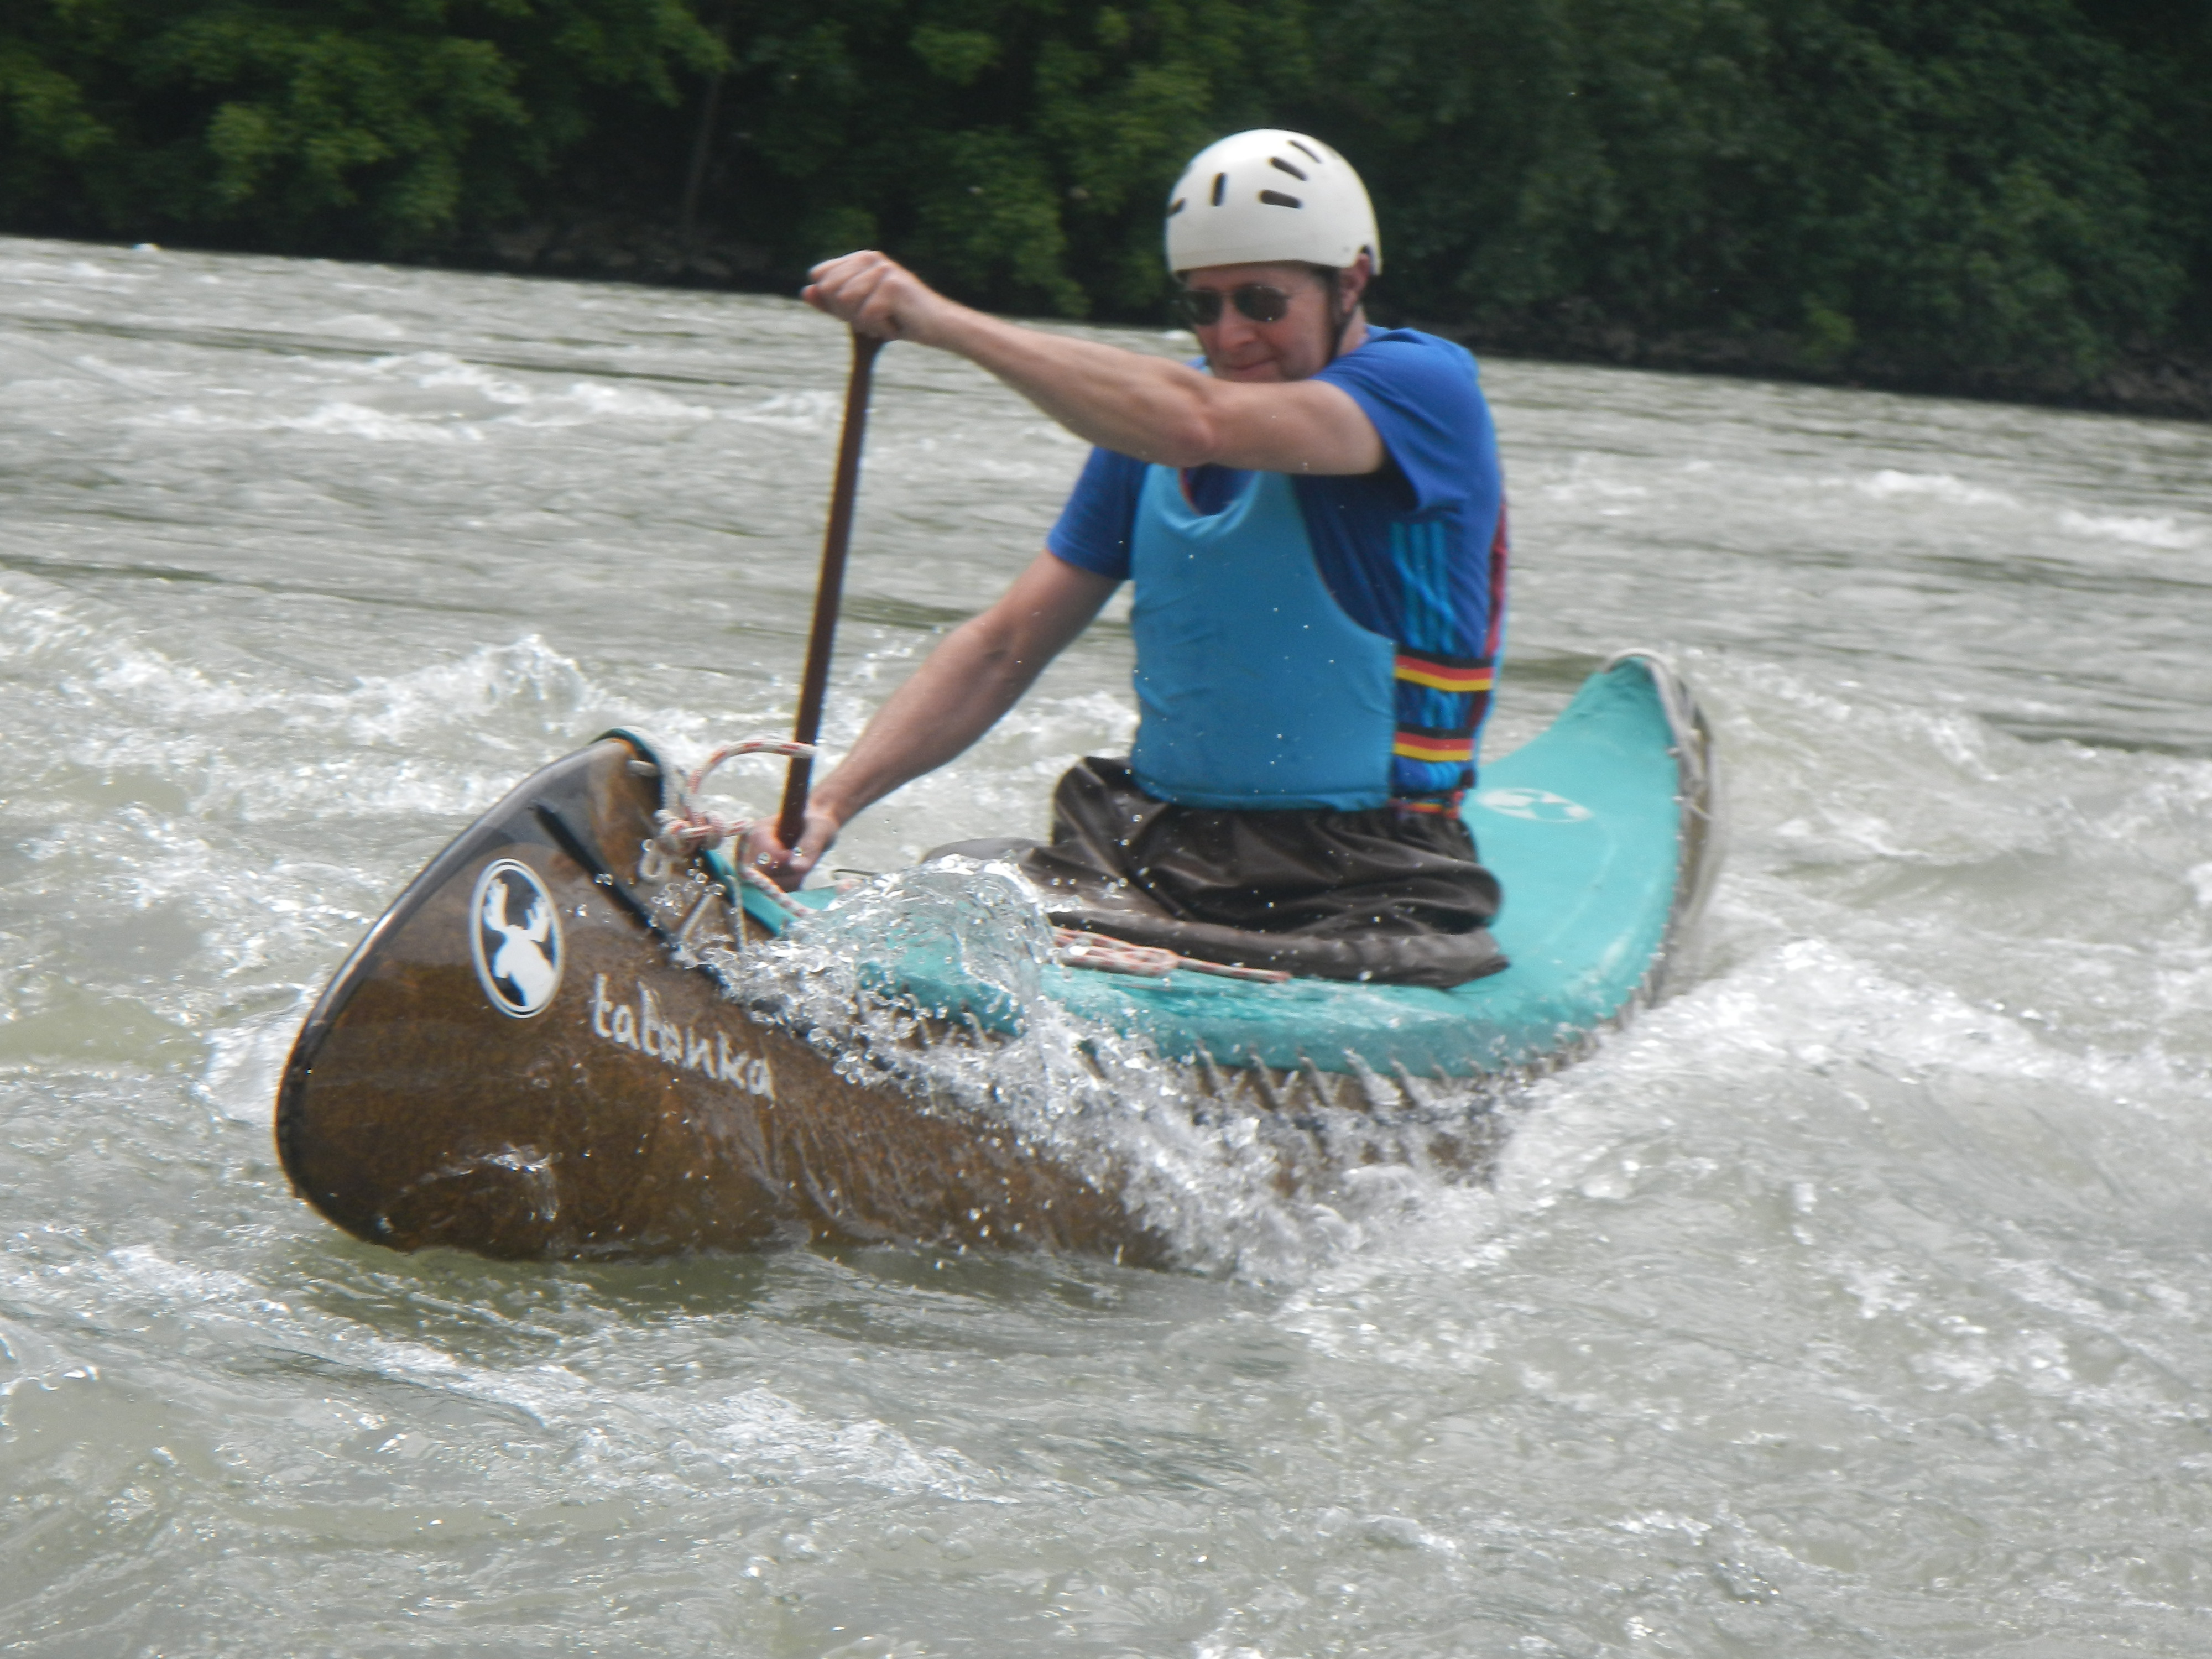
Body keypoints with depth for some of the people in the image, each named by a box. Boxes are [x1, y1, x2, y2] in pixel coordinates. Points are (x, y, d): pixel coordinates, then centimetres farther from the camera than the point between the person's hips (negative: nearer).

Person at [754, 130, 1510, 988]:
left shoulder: (1426, 385, -8)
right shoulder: (1147, 414, 12)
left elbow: (1196, 426, -27)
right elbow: (1004, 646, 10)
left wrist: (943, 321, -30)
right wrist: (829, 801, -4)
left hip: (1364, 885, -5)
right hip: (1149, 844, 5)